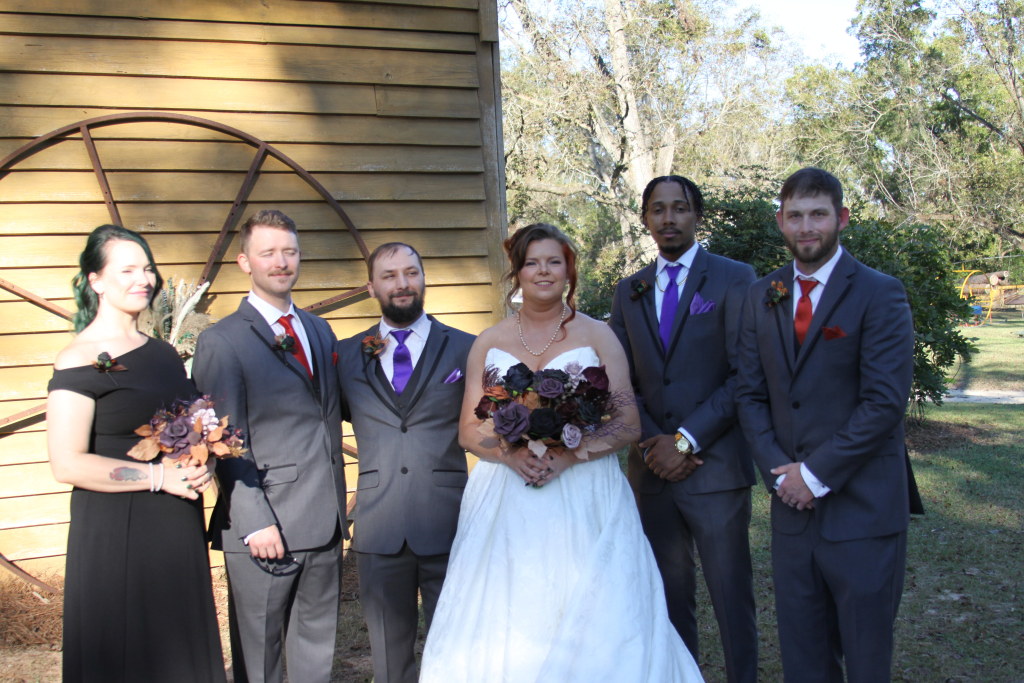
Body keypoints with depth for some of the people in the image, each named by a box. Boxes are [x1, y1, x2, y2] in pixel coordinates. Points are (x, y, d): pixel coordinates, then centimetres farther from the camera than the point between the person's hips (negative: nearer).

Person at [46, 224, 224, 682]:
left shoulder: (164, 353, 11)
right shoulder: (80, 360, -11)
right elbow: (67, 464, -17)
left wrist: (201, 466, 0)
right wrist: (158, 476, -19)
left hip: (179, 533, 7)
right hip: (115, 537, -7)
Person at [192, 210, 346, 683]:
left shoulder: (320, 330, 13)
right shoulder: (222, 342, -8)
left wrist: (338, 504, 11)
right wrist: (254, 522, -17)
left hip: (326, 521, 6)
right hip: (265, 527, -6)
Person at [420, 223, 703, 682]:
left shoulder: (598, 336, 4)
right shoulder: (488, 344, 9)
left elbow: (628, 424, -2)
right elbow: (468, 430, 8)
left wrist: (565, 457, -16)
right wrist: (511, 455, -12)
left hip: (585, 500, -1)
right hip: (504, 505, 2)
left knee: (589, 627, -2)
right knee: (502, 627, 1)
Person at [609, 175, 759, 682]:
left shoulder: (734, 279, -1)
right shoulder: (629, 291, 12)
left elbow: (745, 375, -9)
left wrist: (686, 440, -13)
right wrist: (650, 443, -5)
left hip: (716, 466, -4)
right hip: (652, 469, 4)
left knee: (730, 593, 4)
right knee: (670, 594, 12)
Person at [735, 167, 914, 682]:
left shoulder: (880, 294, -6)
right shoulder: (761, 297, 9)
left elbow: (885, 402, -14)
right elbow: (751, 395, 8)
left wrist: (816, 473, -13)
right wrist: (779, 471, -5)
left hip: (862, 509, -4)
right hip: (793, 505, 4)